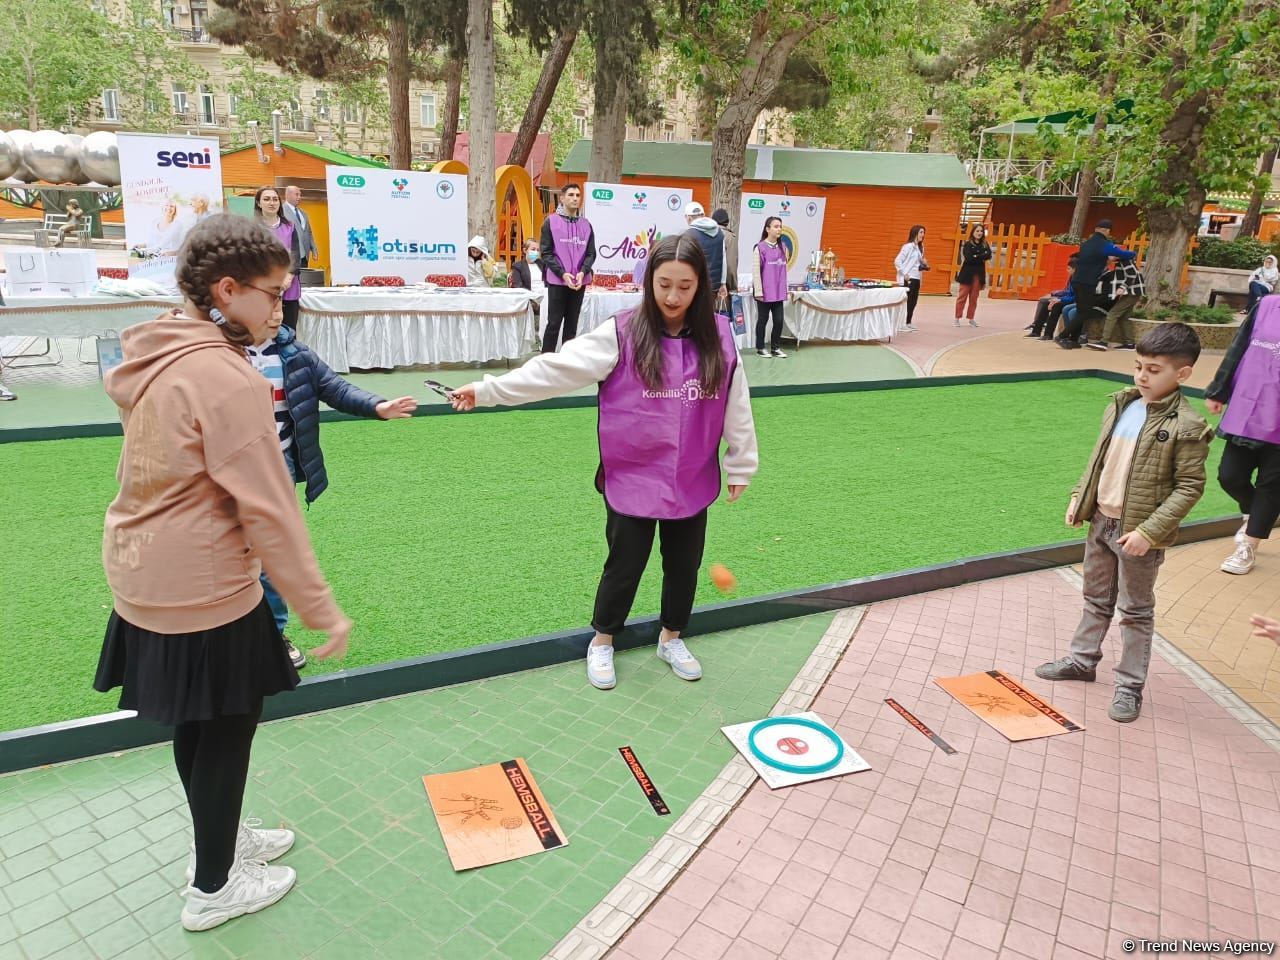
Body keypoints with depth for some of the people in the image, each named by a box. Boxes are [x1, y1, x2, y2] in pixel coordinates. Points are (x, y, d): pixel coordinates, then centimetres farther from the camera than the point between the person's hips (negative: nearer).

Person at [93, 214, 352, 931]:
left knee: (197, 725, 24)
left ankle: (219, 839, 46)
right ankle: (214, 888, 30)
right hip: (203, 595, -9)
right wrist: (322, 609, -18)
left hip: (146, 577, 9)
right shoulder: (226, 377, -24)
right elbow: (269, 510, -24)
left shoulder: (157, 355, 4)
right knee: (226, 734, 11)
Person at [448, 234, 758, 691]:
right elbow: (557, 368, -14)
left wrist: (741, 465, 8)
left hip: (693, 480, 3)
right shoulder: (623, 334, -12)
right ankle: (602, 642, 36)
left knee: (684, 566, 17)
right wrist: (488, 389, -18)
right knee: (624, 567, 11)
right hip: (633, 479, -3)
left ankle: (671, 638, 42)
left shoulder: (718, 336, -4)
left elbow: (736, 404, 4)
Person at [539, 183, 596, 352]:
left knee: (572, 324, 8)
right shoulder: (551, 222, 0)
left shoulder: (586, 224, 9)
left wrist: (582, 272, -11)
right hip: (557, 281, -3)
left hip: (580, 282, 3)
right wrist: (563, 274, -15)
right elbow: (546, 253, -4)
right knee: (554, 322, -2)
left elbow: (591, 253, 7)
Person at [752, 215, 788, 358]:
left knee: (779, 320, 5)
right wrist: (759, 292, -13)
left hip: (778, 292, 5)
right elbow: (756, 271, -10)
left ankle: (775, 348, 17)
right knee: (763, 320, 5)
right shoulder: (760, 248, -9)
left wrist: (785, 290, 12)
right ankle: (760, 348, 17)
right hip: (765, 292, -5)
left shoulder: (781, 248, 9)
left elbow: (783, 270, 15)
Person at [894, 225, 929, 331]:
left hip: (916, 278, 8)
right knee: (907, 301, -5)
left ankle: (908, 323, 18)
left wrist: (924, 265, 0)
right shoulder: (908, 246, -13)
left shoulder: (920, 247, 11)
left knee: (913, 302, 10)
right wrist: (904, 274, -17)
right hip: (908, 278, -8)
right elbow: (897, 261, -17)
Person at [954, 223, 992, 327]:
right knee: (963, 296, -2)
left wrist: (976, 257, -15)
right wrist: (981, 257, -9)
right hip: (967, 273, -4)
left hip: (979, 274, 4)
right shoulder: (968, 244, -4)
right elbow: (969, 258, -16)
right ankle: (957, 318, 1)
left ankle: (971, 318, 13)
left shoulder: (985, 244, 9)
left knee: (974, 297, 6)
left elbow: (988, 255, -6)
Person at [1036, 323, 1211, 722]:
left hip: (1137, 533, -6)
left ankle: (1130, 686, 21)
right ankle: (1082, 660, 38)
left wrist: (1149, 531, -21)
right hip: (1101, 521, 6)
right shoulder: (1121, 405, 2)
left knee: (1136, 610, 8)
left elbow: (1190, 486, -16)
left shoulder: (1186, 427, -17)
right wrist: (1079, 496, 7)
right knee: (1096, 598, 21)